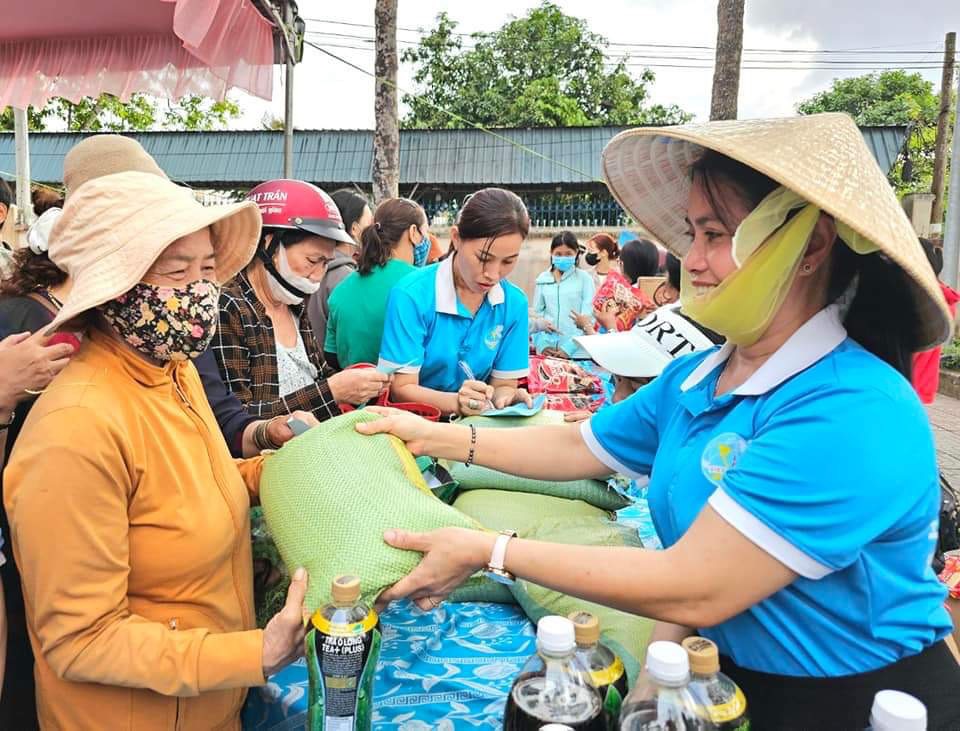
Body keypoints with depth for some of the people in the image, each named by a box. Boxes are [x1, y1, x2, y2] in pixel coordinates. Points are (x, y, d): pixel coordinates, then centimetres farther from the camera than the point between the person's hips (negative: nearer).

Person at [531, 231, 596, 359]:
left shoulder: (584, 278, 0)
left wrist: (568, 348, -13)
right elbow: (536, 314, 10)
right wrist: (542, 345, -4)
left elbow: (588, 317, -4)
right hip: (547, 350, 2)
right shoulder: (542, 279, 7)